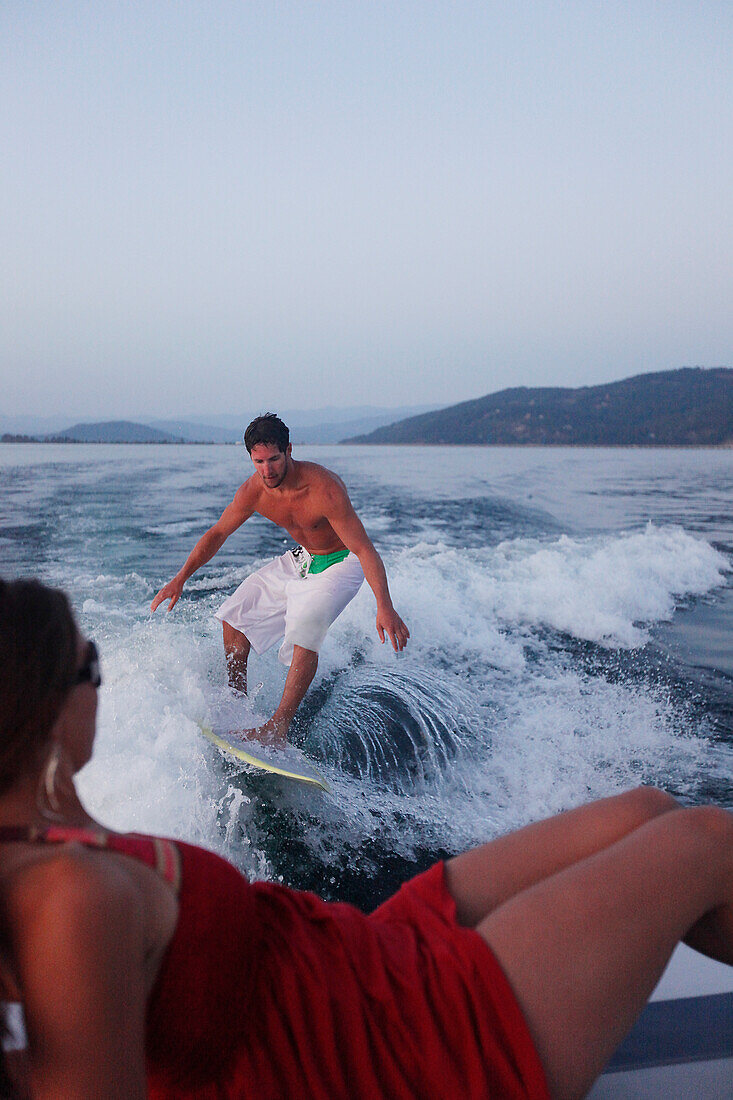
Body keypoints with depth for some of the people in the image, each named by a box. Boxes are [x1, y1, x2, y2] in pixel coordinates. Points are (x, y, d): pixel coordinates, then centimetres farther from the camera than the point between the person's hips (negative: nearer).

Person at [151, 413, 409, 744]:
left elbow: (364, 549, -34)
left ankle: (279, 726, -27)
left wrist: (384, 606, -43)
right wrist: (181, 577, -4)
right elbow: (217, 533, 2)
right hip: (300, 560, 7)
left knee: (305, 625, -32)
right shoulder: (252, 491, -15)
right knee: (236, 615, 7)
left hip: (340, 565, -7)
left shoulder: (324, 489, -34)